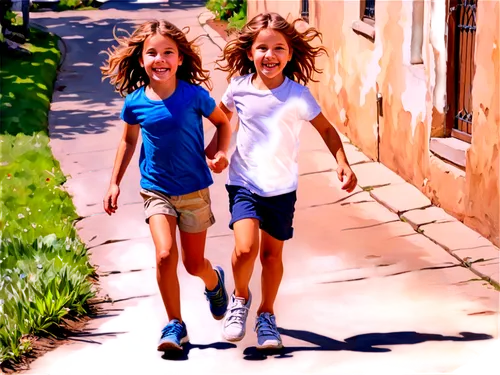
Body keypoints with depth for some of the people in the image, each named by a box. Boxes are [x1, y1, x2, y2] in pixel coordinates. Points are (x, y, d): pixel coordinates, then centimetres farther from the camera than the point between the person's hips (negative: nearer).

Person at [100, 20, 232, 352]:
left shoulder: (194, 95, -14)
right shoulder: (135, 102, -8)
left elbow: (223, 123, 4)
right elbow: (129, 141, 9)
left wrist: (222, 153, -13)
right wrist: (115, 183, 11)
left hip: (194, 190, -1)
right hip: (157, 190, 1)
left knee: (194, 264, 10)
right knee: (165, 254, -19)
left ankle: (214, 281, 48)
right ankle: (175, 325, -1)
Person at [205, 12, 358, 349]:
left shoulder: (298, 94, -10)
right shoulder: (239, 87, -7)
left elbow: (327, 130, 1)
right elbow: (223, 113, 16)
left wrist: (343, 164, -11)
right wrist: (214, 145, 9)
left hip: (282, 187, 0)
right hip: (245, 182, 0)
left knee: (272, 253, 9)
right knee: (245, 248, -18)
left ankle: (266, 315, 31)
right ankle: (240, 297, 13)